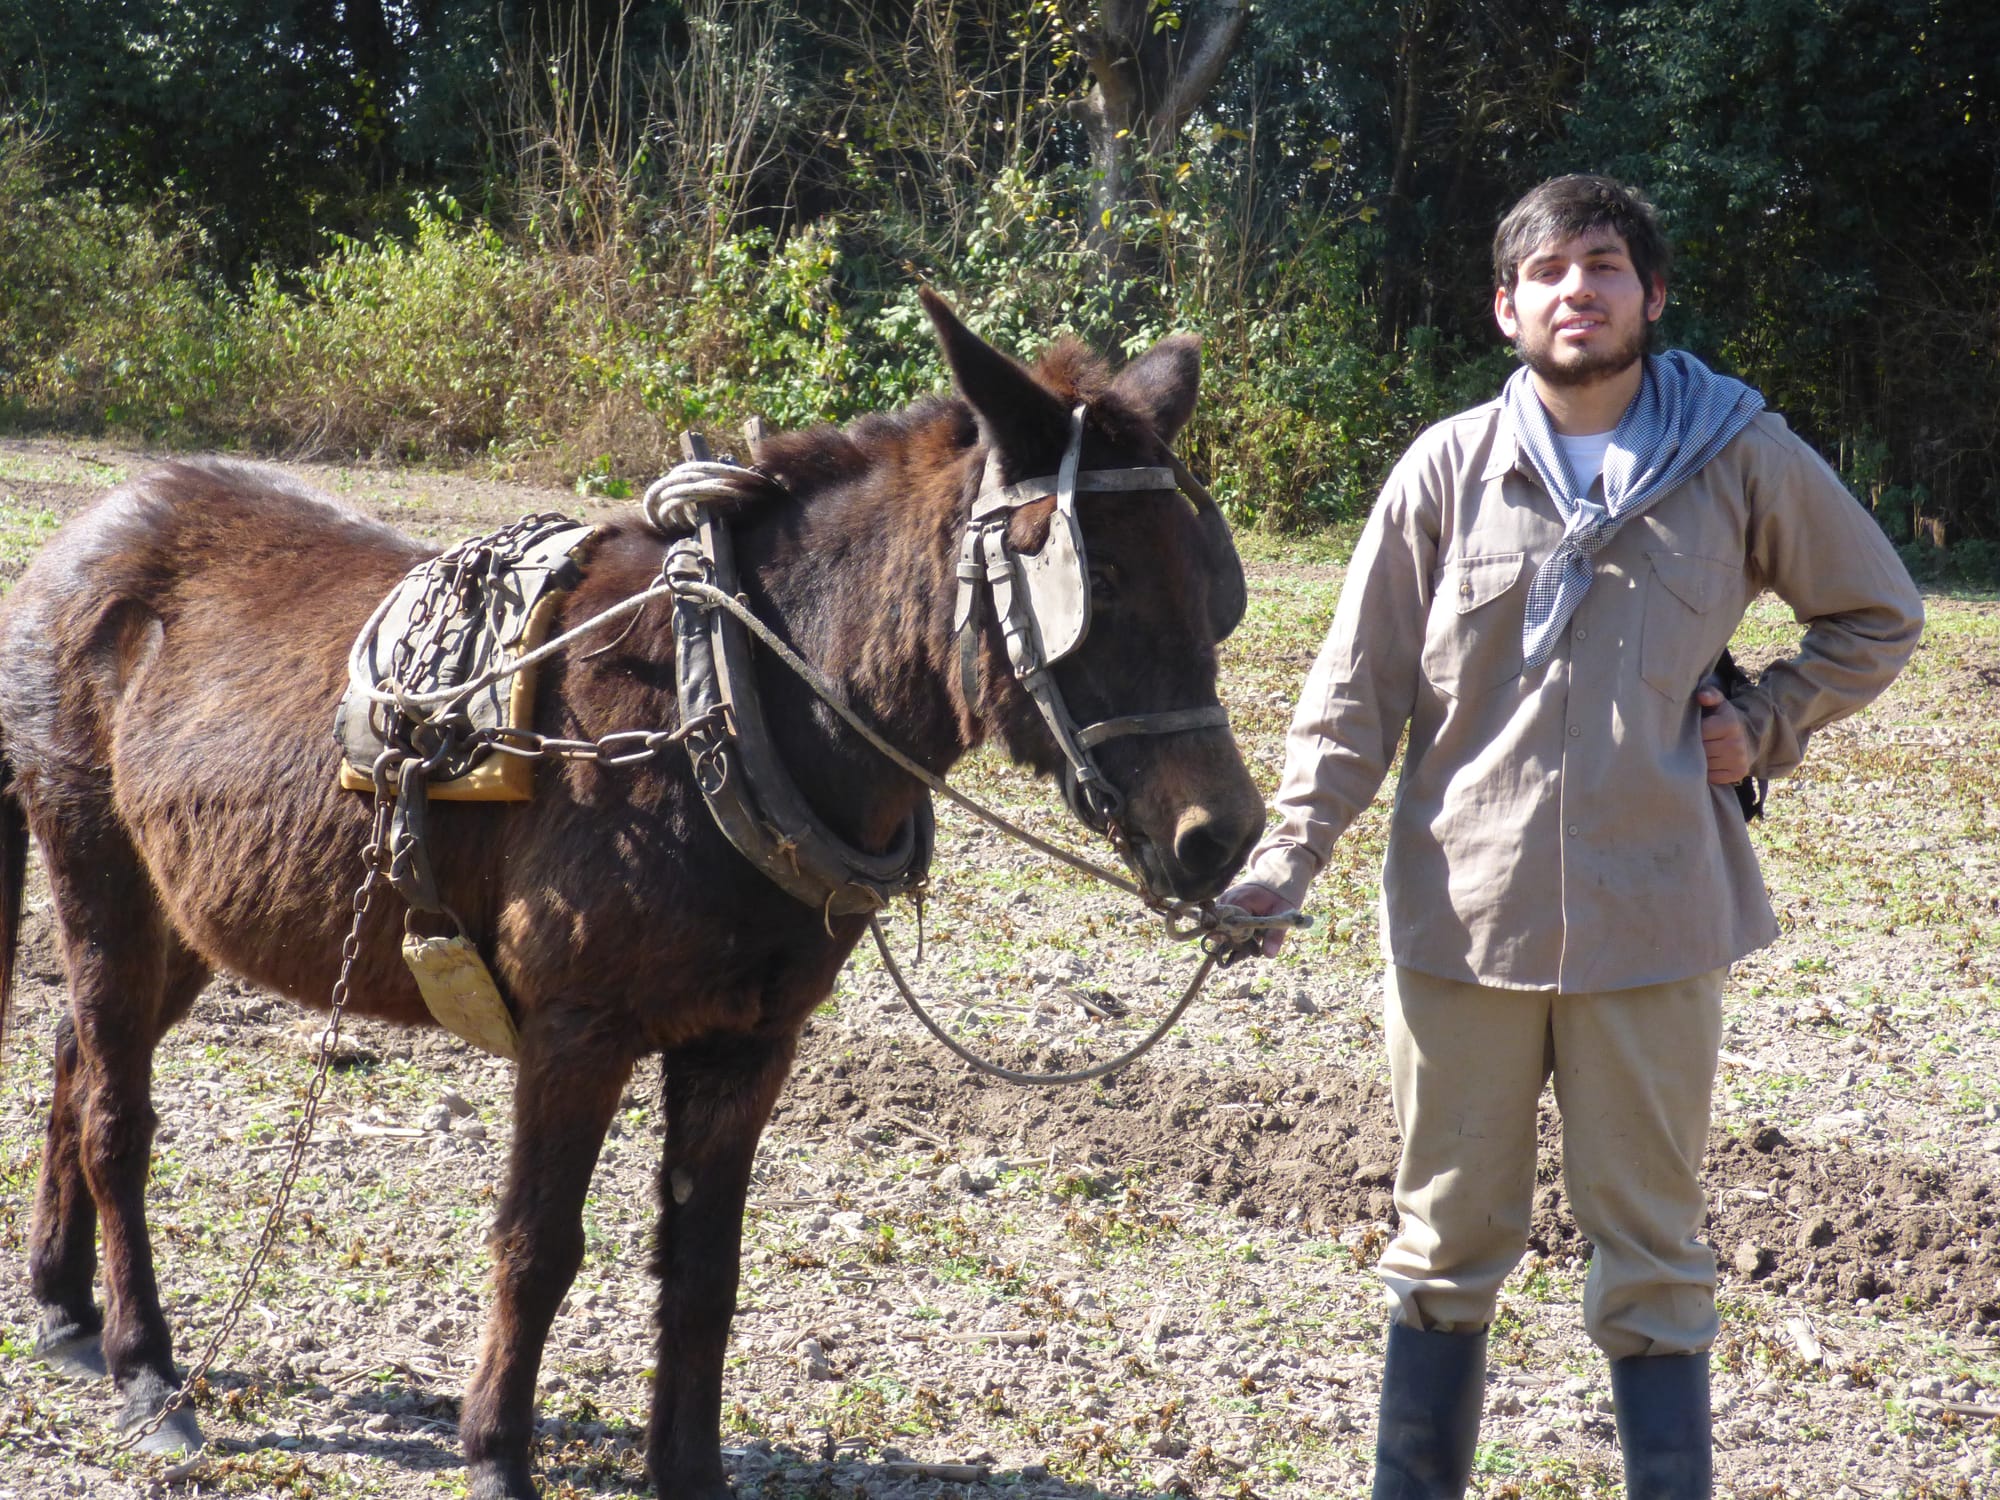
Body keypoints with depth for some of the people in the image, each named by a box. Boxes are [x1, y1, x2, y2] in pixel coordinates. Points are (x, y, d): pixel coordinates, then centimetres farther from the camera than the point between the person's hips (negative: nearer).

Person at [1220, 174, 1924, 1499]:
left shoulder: (1742, 457, 0)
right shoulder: (1449, 470, 0)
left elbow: (1879, 617, 13)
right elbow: (1358, 692, 1)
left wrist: (1765, 725, 0)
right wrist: (1288, 857, -9)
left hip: (1653, 926, -1)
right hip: (1462, 914, 1)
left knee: (1652, 1253, 8)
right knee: (1447, 1245, 12)